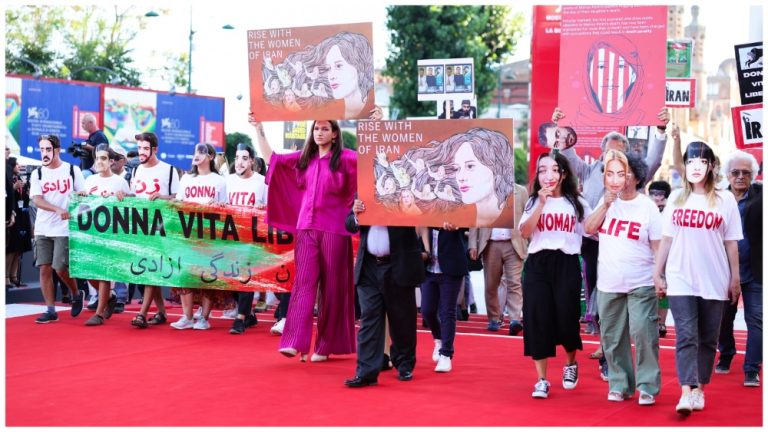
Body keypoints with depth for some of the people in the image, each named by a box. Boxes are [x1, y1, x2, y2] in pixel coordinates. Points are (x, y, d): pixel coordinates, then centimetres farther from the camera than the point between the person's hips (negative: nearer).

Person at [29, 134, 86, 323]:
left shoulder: (72, 170, 0)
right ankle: (50, 310, 7)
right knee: (44, 268, 1)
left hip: (64, 229, -3)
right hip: (42, 229, 3)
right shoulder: (37, 174, 6)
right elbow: (37, 200, -7)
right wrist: (58, 210, -22)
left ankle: (77, 294, 20)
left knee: (60, 268, -8)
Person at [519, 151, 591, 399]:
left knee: (567, 318, 1)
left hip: (566, 264, -1)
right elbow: (524, 232, -8)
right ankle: (542, 380, 4)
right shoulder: (533, 202, 8)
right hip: (537, 265, 1)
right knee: (537, 320, -4)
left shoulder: (576, 202, 6)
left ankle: (571, 364, 32)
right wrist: (542, 204, -13)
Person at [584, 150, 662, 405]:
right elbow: (588, 229, 0)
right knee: (612, 337, 9)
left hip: (641, 285, -4)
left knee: (643, 333, -10)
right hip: (608, 285, 4)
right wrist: (606, 205, -10)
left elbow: (658, 246, -4)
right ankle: (620, 384, 21)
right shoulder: (607, 201, 6)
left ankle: (648, 386, 1)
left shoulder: (647, 207, -6)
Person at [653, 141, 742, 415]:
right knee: (686, 337, -9)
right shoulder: (676, 198, 6)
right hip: (680, 280, 0)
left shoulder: (725, 199, 2)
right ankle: (686, 393, -15)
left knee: (707, 339, 7)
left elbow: (731, 243, 3)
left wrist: (735, 279, 2)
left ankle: (699, 389, 18)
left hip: (714, 282, 0)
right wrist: (657, 274, 5)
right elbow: (666, 239, 8)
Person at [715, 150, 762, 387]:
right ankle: (725, 356, 36)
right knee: (724, 317, 15)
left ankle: (752, 369, 4)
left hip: (754, 270, -2)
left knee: (755, 320, -1)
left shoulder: (760, 194, 0)